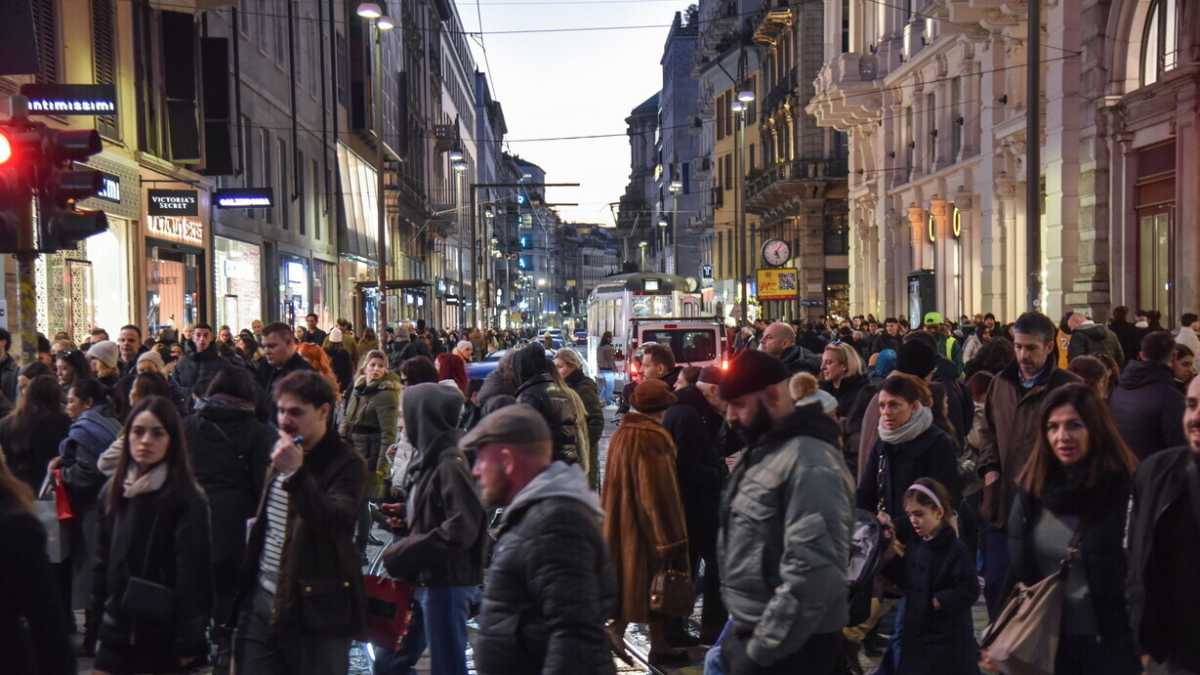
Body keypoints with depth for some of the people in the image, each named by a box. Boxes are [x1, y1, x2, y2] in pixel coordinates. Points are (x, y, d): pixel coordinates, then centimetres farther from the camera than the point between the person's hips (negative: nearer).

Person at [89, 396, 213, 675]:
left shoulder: (187, 499, -12)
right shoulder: (113, 491, 7)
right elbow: (103, 559, 15)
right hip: (117, 630, 5)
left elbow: (192, 574, -15)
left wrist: (189, 642, -16)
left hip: (164, 636, -5)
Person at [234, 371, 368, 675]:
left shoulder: (346, 464, -11)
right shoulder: (281, 456, 12)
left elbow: (335, 523, -26)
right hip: (262, 601, 7)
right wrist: (243, 589, 22)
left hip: (315, 608, -6)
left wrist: (297, 473, -35)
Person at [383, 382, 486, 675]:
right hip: (429, 581, 10)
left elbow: (460, 530, -22)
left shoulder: (452, 464, -16)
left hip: (447, 584, -10)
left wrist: (402, 552, -16)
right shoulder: (431, 461, 12)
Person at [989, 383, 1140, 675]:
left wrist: (1145, 649, -14)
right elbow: (1017, 569, 10)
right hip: (1044, 639, 5)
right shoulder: (1031, 488, 4)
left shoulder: (1125, 489, -13)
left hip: (1109, 643, -5)